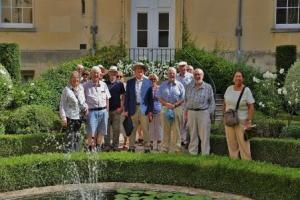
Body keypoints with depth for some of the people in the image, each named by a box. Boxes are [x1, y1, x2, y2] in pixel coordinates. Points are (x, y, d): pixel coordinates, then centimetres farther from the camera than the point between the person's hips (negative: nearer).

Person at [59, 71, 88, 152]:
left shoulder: (81, 88, 9)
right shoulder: (66, 90, -4)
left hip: (79, 116, 5)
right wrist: (63, 117, -10)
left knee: (77, 136, 12)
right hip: (70, 116, -5)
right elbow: (62, 104, -4)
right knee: (70, 136, -8)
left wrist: (85, 107, 0)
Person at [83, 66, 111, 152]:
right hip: (92, 111, -4)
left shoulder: (104, 85, 13)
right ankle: (91, 149, -1)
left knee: (101, 132, 9)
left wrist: (107, 111, 11)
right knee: (91, 133, -10)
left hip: (103, 111, 4)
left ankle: (98, 148, 22)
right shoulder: (86, 85, 1)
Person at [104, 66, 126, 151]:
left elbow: (123, 96, 7)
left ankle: (115, 145, 11)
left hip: (116, 109, 0)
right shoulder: (104, 83, 6)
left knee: (116, 128, 2)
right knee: (106, 128, 3)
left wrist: (121, 107, -3)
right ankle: (107, 144, 10)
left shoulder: (120, 84, 7)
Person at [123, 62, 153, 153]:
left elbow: (150, 97, 4)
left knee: (146, 129, -1)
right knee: (132, 129, 6)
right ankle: (131, 147, 15)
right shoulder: (130, 82, 7)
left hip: (144, 109, -1)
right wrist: (126, 110, 2)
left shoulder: (148, 82, 3)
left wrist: (150, 111, -1)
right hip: (133, 108, 2)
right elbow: (127, 97, 8)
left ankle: (147, 147, 7)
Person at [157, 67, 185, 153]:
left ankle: (176, 148, 6)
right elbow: (159, 97, 6)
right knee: (166, 130, 4)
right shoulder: (163, 85, 10)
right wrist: (166, 104, -10)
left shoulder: (179, 85, 7)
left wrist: (174, 105, -11)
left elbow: (182, 98, 2)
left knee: (176, 130, 0)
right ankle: (165, 148, 11)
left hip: (177, 109, -1)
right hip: (165, 109, 1)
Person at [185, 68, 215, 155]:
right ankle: (192, 153, 17)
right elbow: (186, 100, 15)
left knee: (204, 136, -2)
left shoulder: (208, 87, 3)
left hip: (203, 113, -2)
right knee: (193, 135, 9)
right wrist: (186, 112, 9)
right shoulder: (189, 86, 10)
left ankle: (205, 154, 5)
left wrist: (209, 113, -3)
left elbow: (212, 102, 6)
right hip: (191, 112, 3)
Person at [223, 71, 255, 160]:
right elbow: (225, 103, 16)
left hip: (241, 121, -4)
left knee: (243, 143, -5)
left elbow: (251, 107, -10)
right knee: (231, 143, 9)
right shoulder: (229, 89, 5)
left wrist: (249, 121, -15)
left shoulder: (246, 90, -8)